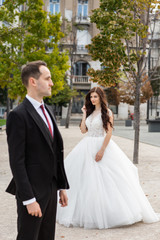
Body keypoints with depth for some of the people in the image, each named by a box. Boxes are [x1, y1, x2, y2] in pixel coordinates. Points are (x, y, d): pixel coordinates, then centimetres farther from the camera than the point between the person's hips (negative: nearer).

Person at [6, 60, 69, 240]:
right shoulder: (18, 115, -14)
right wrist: (29, 199, -19)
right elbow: (17, 161, -18)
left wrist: (62, 186, 13)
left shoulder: (47, 111, 12)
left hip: (50, 190, 8)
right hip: (31, 191, -8)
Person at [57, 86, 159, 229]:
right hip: (87, 147, 6)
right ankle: (87, 213, 16)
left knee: (104, 179, -6)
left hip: (102, 145, -6)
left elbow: (109, 133, -12)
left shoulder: (107, 112, -6)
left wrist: (102, 150, -18)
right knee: (86, 179, 6)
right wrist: (84, 114, 6)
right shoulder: (90, 112, 13)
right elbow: (83, 130, 9)